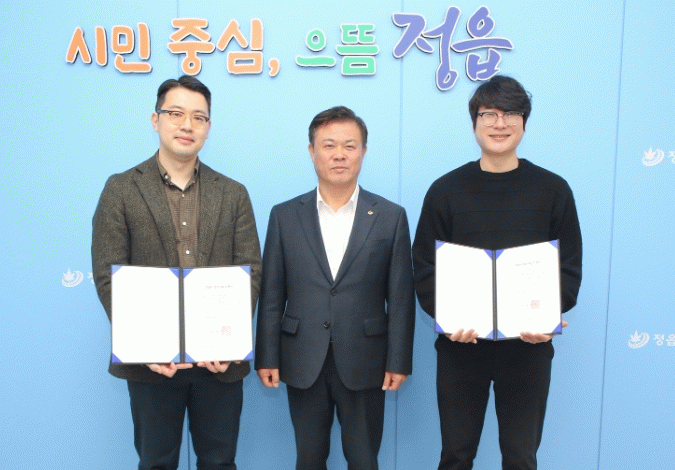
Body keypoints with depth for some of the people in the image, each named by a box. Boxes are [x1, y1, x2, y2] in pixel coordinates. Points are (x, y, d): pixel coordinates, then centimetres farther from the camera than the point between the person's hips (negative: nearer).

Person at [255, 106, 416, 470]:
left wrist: (399, 361, -3)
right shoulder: (285, 215, 2)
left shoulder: (391, 217, -1)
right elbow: (271, 296, 2)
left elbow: (400, 298, -1)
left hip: (364, 364, -1)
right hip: (303, 364, 1)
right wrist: (266, 357, 0)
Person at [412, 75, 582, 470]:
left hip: (528, 346, 1)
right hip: (461, 345, 0)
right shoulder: (446, 190, -1)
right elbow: (425, 267, -1)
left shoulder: (553, 190, 1)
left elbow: (570, 268, 2)